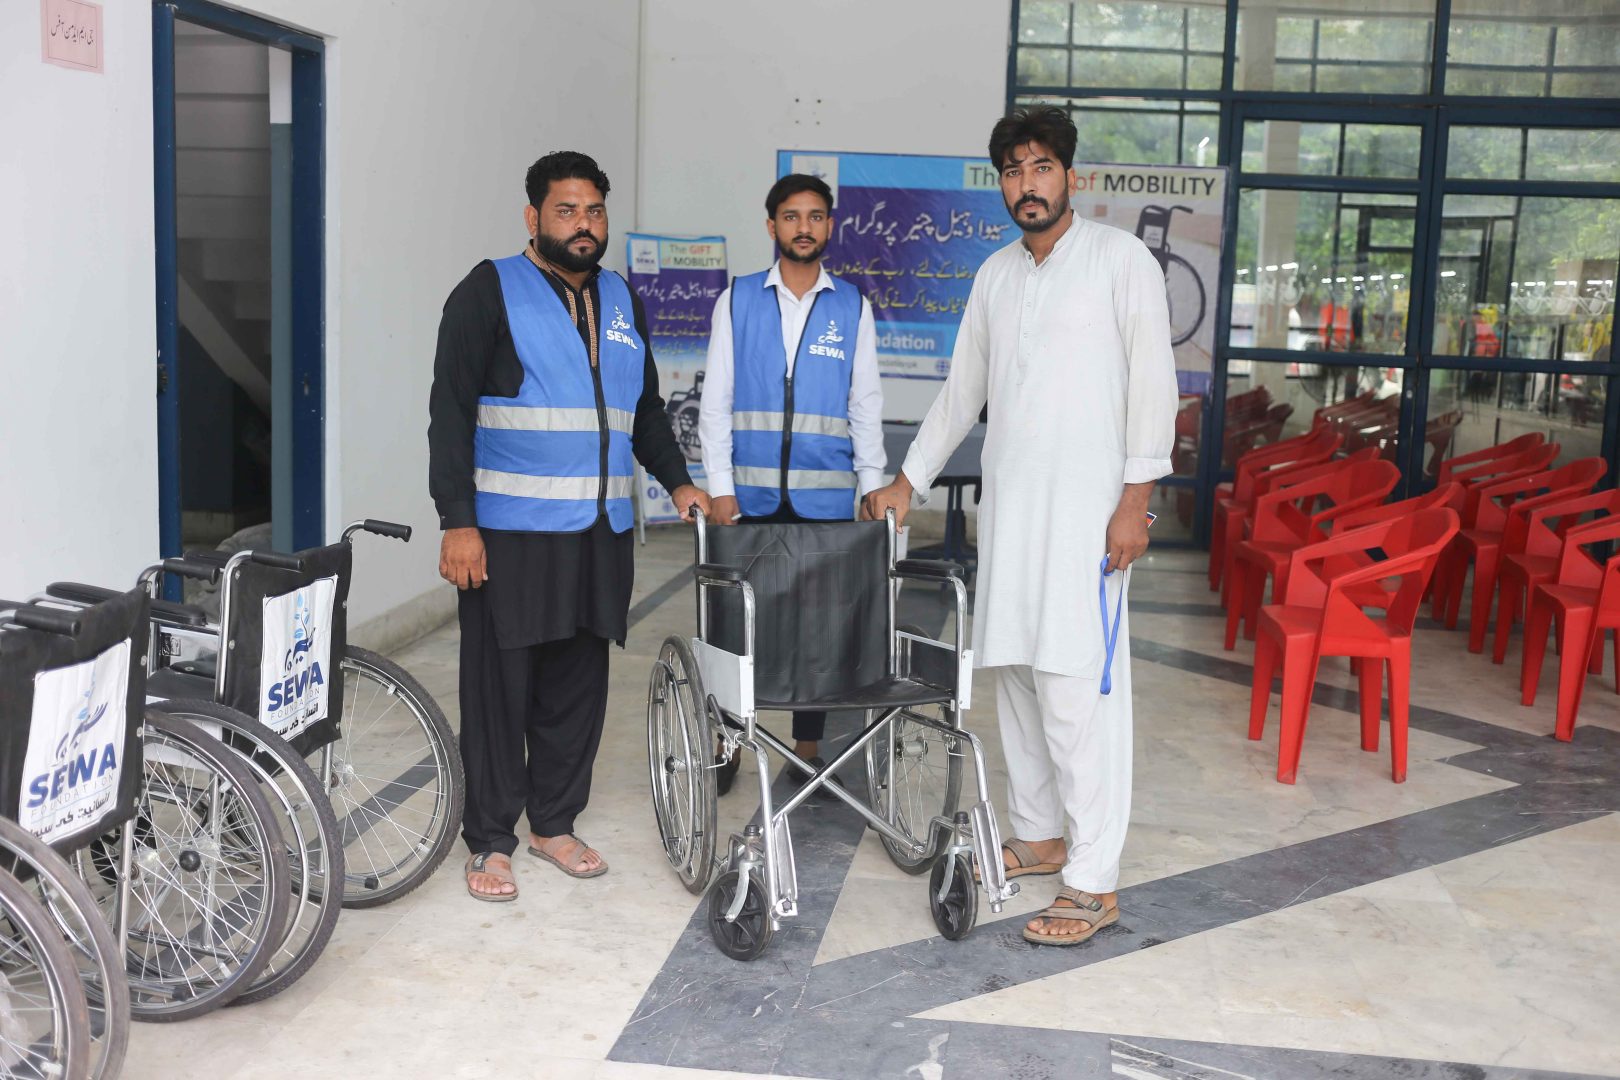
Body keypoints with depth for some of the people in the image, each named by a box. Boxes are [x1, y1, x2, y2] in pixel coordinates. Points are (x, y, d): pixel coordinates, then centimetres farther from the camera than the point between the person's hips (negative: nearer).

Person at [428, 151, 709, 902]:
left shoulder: (620, 300, 16)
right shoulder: (491, 291, -4)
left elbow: (645, 407, 25)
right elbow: (451, 411, -10)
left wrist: (677, 480, 12)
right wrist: (457, 521, -16)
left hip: (599, 533, 6)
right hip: (508, 534, -5)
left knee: (577, 686, 11)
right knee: (500, 686, 2)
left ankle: (554, 822, 26)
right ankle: (490, 841, 14)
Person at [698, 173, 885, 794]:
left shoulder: (852, 306, 8)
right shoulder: (737, 301, 6)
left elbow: (866, 404, 9)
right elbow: (716, 399, 4)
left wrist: (874, 486, 1)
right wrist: (720, 486, -4)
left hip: (826, 497, 1)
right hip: (750, 495, 0)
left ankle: (807, 747, 17)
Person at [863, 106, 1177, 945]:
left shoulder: (1120, 259, -3)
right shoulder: (996, 275, 15)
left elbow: (1152, 380, -7)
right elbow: (961, 391, 21)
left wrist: (1136, 497, -14)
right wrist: (907, 482, 20)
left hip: (1085, 506, -6)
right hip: (1007, 500, 7)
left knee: (1075, 685, -9)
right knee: (1015, 671, 10)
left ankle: (1094, 882, -4)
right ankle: (1038, 836, 25)